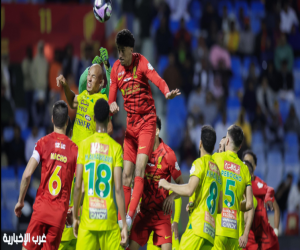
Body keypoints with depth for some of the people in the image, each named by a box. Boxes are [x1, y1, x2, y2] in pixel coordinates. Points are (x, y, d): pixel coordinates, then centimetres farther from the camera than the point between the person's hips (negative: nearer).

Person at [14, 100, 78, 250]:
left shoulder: (43, 143, 0)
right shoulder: (75, 149, 3)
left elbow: (27, 174, -8)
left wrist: (20, 201, 5)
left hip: (41, 207, -1)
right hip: (61, 212, 1)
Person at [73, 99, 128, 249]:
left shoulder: (84, 145, 1)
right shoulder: (116, 148, -2)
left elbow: (78, 186, -1)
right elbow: (118, 189, -7)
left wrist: (75, 217, 10)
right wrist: (124, 224, -3)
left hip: (87, 220, 1)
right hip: (109, 220, -1)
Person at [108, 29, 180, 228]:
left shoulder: (141, 62, -9)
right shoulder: (116, 68, 5)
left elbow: (157, 79, -26)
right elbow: (111, 98, 8)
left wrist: (167, 92, -48)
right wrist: (112, 105, -16)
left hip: (146, 122, -5)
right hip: (129, 124, 5)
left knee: (140, 167, -19)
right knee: (126, 173, 2)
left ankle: (130, 215, -25)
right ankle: (121, 219, 4)